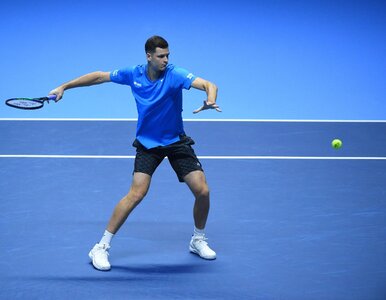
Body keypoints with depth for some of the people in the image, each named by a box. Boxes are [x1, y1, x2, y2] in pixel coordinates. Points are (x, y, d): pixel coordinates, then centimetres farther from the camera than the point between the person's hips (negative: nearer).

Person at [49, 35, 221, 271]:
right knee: (137, 194, -17)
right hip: (147, 143, 0)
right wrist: (64, 87, 6)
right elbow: (99, 76, 5)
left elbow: (209, 85, -32)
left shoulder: (175, 75, -18)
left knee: (202, 191, -7)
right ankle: (101, 247, -6)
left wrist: (210, 100, -55)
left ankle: (198, 240, 21)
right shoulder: (133, 74, -9)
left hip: (177, 141, 0)